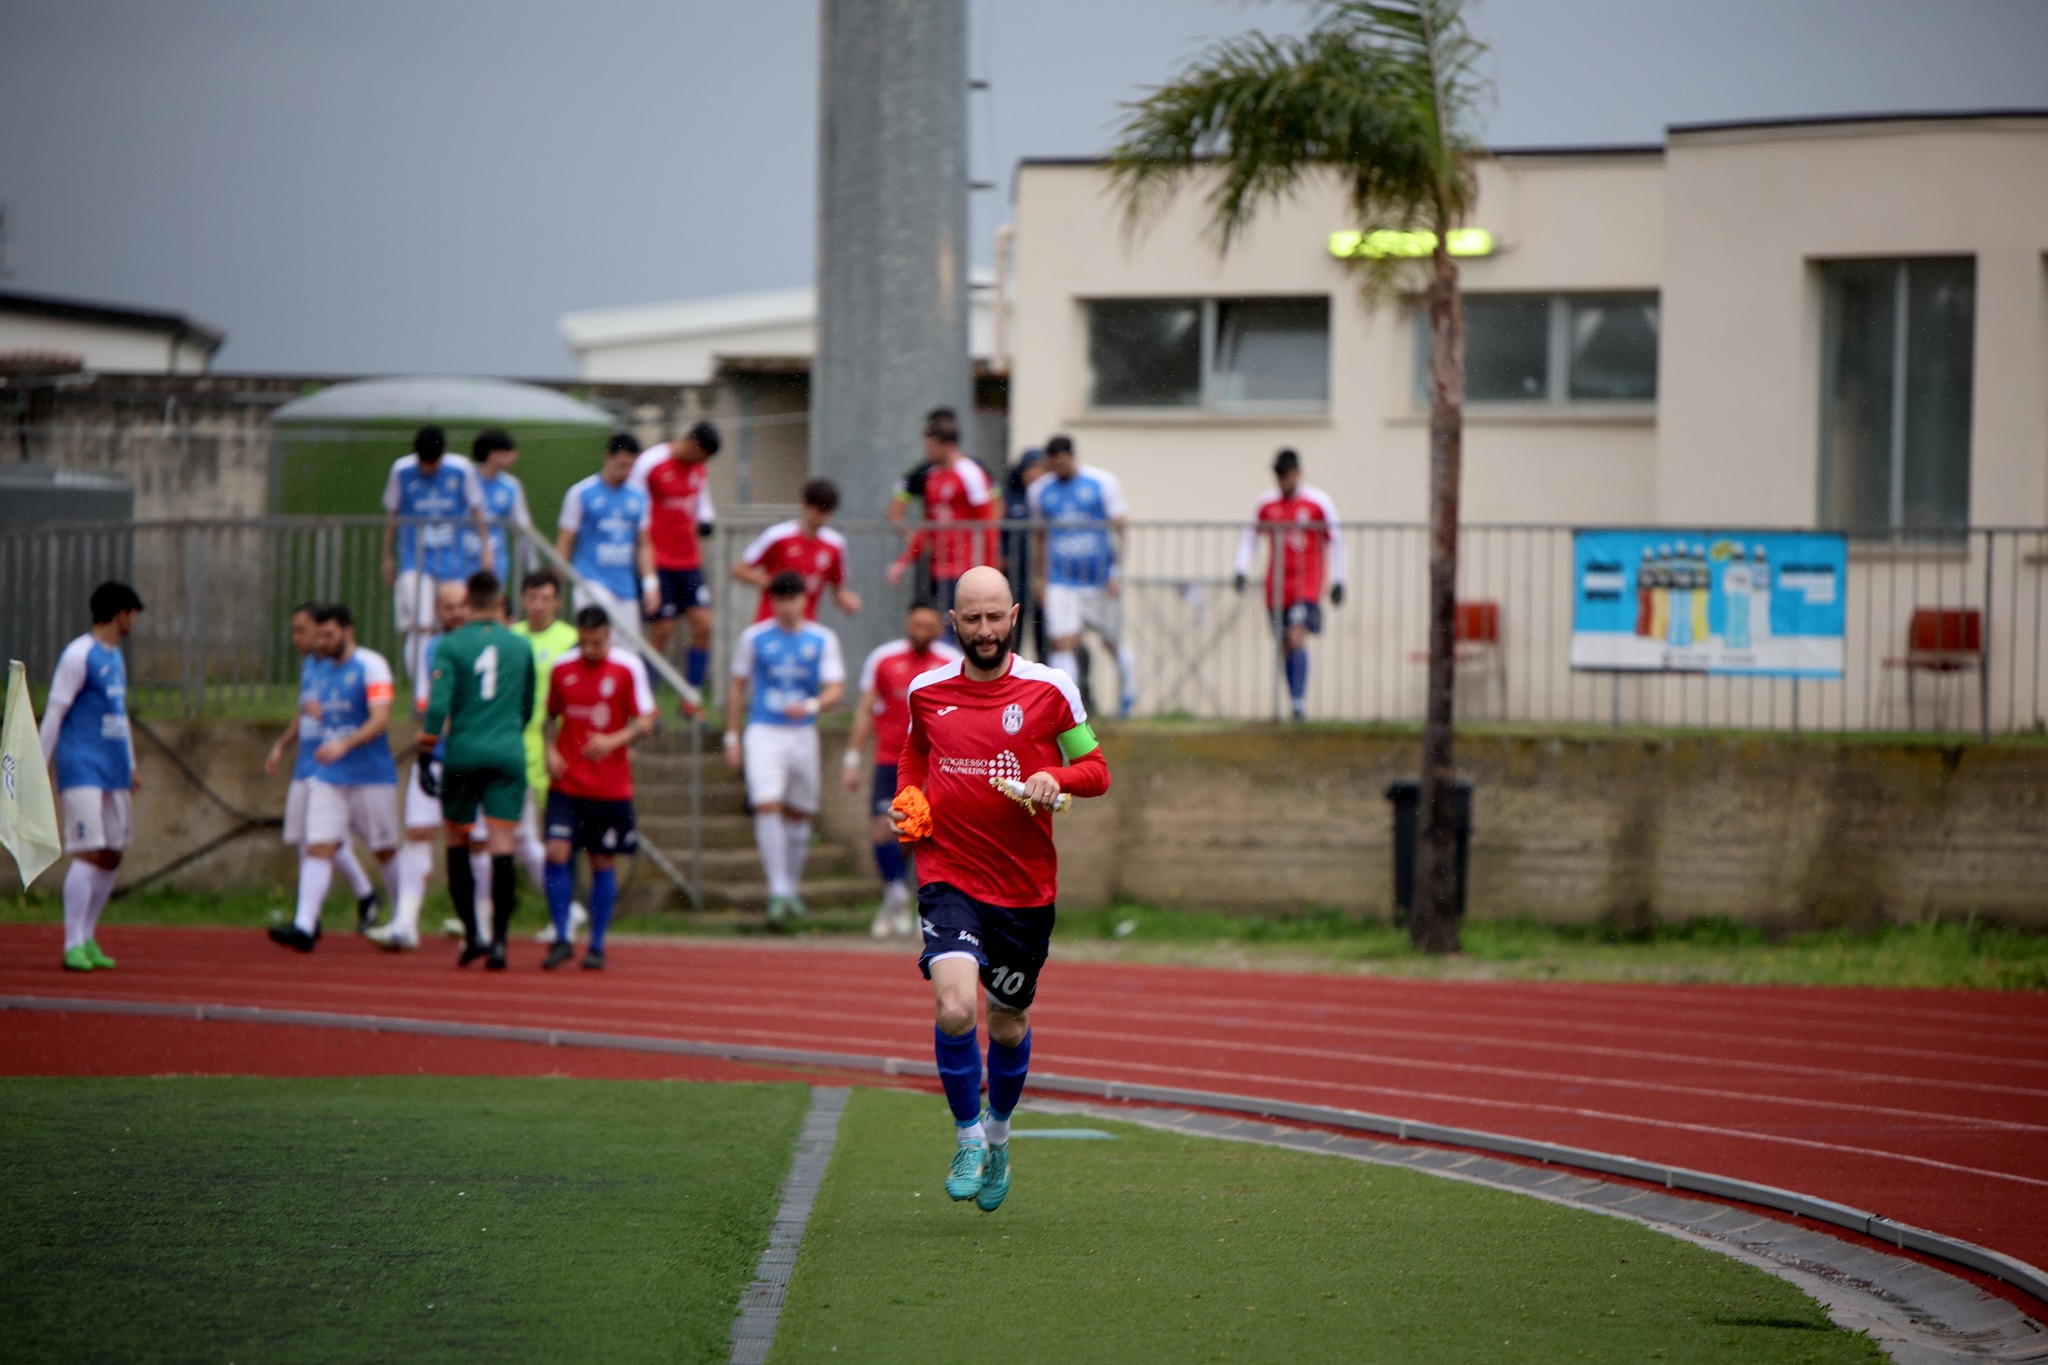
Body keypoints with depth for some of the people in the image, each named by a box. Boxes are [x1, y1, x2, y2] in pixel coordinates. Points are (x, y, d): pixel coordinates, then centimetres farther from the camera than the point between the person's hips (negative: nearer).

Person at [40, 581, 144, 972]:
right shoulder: (78, 655, -9)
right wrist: (40, 769, -14)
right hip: (82, 767, -8)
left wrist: (131, 767, 25)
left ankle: (88, 938, 15)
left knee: (111, 857, 7)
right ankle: (73, 945, -13)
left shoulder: (116, 657, 18)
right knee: (88, 854, -14)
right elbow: (54, 712, -11)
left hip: (115, 771, 8)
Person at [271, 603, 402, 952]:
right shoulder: (324, 670, 13)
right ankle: (304, 926, -18)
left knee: (386, 851, 5)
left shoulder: (371, 666, -10)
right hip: (328, 777, 6)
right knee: (318, 847, -9)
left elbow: (380, 720, -21)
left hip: (372, 776, -6)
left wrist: (344, 744, -33)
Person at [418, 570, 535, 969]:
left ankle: (471, 933, 4)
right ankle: (498, 941, -8)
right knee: (502, 849, -2)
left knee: (457, 843, 12)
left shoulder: (450, 646, -3)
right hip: (509, 754, 1)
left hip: (462, 755, -1)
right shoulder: (521, 646, 6)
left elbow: (437, 705, -12)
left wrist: (426, 753, -5)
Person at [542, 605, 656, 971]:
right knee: (556, 854, -12)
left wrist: (614, 741, -23)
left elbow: (646, 723, -5)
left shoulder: (628, 668, -5)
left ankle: (597, 946, 15)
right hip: (566, 782, 2)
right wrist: (550, 751, -1)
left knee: (602, 864, 5)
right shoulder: (562, 667, 4)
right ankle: (562, 938, -1)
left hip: (611, 786, -2)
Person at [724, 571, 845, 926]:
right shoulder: (754, 637, 2)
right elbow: (738, 687, 9)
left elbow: (835, 690, -2)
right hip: (763, 733, -2)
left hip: (803, 733, 2)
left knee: (798, 813, 10)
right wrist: (731, 735, 7)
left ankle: (793, 889, 26)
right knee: (768, 806, -18)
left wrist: (811, 705, -23)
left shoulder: (822, 640, 3)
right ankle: (778, 892, -20)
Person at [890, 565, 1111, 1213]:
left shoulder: (1051, 689, -3)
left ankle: (998, 1132, 41)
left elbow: (1095, 768, 4)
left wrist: (1056, 779, -18)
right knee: (955, 1008, -21)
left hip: (1025, 886, 0)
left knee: (1009, 1025, 13)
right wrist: (907, 803, 3)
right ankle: (969, 1138, -1)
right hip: (948, 875, 0)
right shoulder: (926, 691, 4)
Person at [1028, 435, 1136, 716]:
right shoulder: (1040, 490, 5)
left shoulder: (1102, 482, -4)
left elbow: (1120, 528, -3)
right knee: (1062, 643, -14)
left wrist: (1117, 571, -11)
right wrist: (1042, 577, 14)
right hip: (1062, 583, 1)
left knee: (1114, 642, 12)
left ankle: (1129, 696, 35)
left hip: (1101, 581, -1)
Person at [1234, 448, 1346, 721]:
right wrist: (1242, 570, -1)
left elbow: (1335, 541, 6)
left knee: (1297, 637, -20)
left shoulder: (1319, 502, 0)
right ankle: (1294, 707, 11)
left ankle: (1299, 700, -22)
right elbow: (1250, 538, 14)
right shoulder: (1265, 503, 8)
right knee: (1284, 646, 5)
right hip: (1276, 585, 4)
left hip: (1307, 583, -4)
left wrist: (1337, 581, 4)